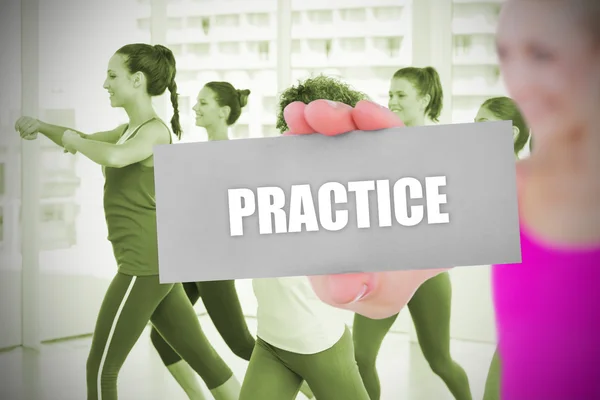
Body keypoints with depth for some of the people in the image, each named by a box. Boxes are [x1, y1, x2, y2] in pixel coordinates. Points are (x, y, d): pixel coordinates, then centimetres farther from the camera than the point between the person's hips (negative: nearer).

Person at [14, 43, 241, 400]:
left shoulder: (154, 131, -14)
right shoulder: (133, 129, 15)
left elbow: (113, 157, -35)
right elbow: (82, 144, 25)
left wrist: (73, 139, -16)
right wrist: (41, 126, 5)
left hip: (145, 266, -10)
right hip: (154, 263, 10)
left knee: (100, 370, 0)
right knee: (202, 358, 12)